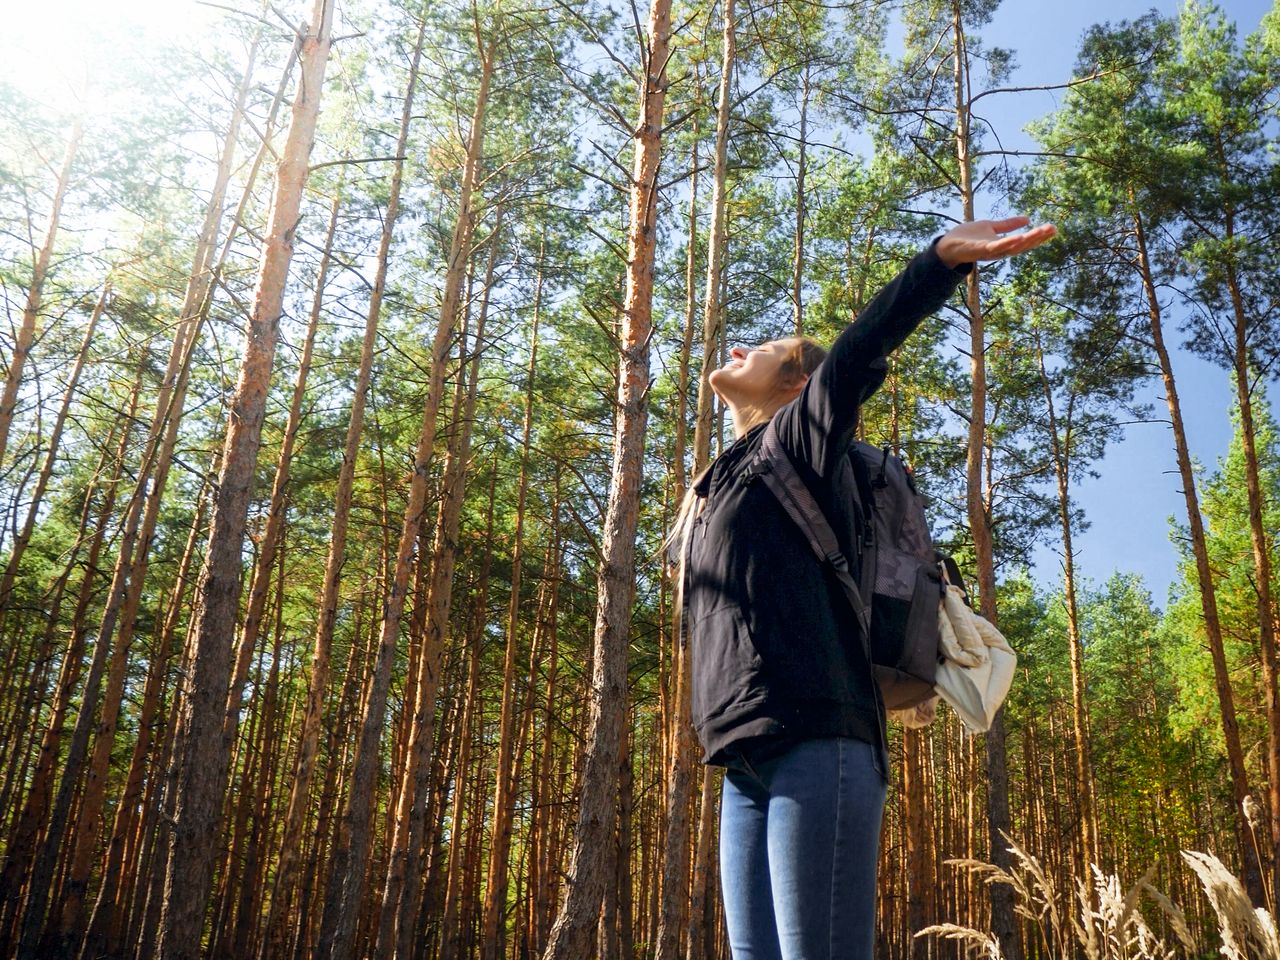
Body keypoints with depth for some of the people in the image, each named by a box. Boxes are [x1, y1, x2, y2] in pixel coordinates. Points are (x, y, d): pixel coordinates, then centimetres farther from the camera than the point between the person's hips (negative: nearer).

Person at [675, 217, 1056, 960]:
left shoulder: (796, 440, 5)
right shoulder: (720, 483, 28)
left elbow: (856, 357, -14)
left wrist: (943, 259, -29)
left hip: (814, 749, -8)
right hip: (751, 765, 8)